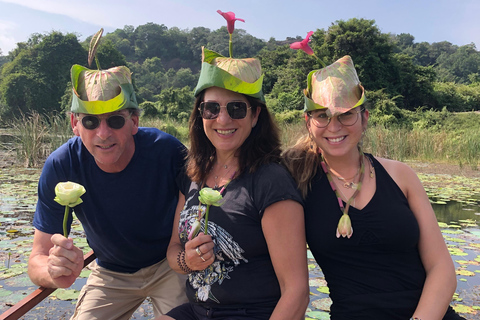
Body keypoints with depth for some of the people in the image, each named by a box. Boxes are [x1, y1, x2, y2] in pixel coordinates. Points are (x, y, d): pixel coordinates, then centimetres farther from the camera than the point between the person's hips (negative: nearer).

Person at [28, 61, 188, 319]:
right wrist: (55, 272, -43)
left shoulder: (167, 151, -29)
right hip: (111, 274, 2)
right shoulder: (59, 167, -24)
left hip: (169, 266, -1)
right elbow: (38, 257, -21)